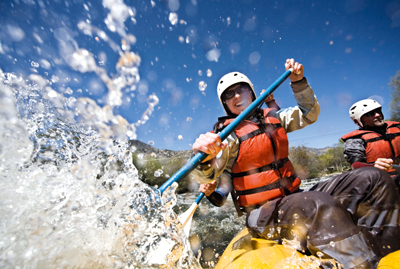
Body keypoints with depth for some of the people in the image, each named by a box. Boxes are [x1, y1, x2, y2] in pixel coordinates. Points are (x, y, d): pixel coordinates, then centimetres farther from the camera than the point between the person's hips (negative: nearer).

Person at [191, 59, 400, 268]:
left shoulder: (272, 117, 10)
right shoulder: (227, 133, -10)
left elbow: (309, 113, 19)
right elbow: (207, 175, -22)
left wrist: (298, 82, 6)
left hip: (295, 197, 7)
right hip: (262, 213, -6)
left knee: (372, 178, -1)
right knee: (321, 206, -37)